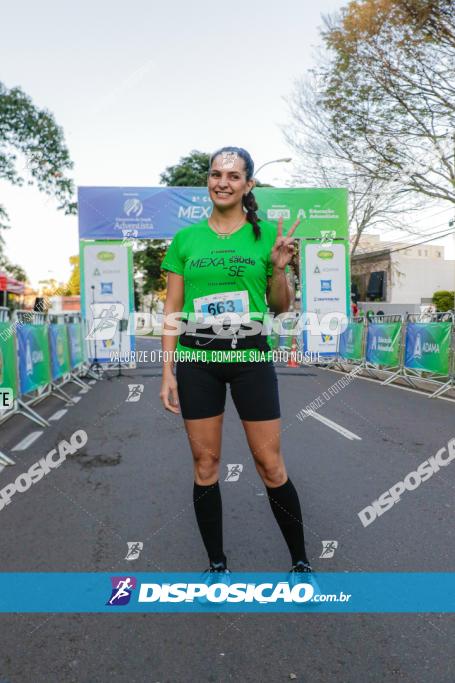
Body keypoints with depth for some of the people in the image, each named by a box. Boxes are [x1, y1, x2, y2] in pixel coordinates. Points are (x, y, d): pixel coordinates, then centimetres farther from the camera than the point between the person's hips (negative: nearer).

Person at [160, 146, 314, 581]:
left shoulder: (266, 234, 5)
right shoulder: (185, 239, 7)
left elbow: (280, 307, 9)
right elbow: (172, 311, 7)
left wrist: (279, 268, -10)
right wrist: (167, 372, 1)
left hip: (250, 356, -1)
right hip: (197, 359, 2)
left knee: (270, 465, 3)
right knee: (205, 463, 7)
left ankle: (300, 561, 23)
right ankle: (216, 563, 26)